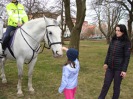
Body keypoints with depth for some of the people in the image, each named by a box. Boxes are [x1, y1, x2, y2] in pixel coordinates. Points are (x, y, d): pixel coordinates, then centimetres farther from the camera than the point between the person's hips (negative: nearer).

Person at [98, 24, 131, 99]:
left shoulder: (126, 42, -11)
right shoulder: (113, 40, 5)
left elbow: (127, 57, -11)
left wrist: (124, 70, -14)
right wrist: (106, 63, 12)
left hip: (119, 68, -4)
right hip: (110, 67, 5)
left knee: (116, 86, 9)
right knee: (106, 84, 12)